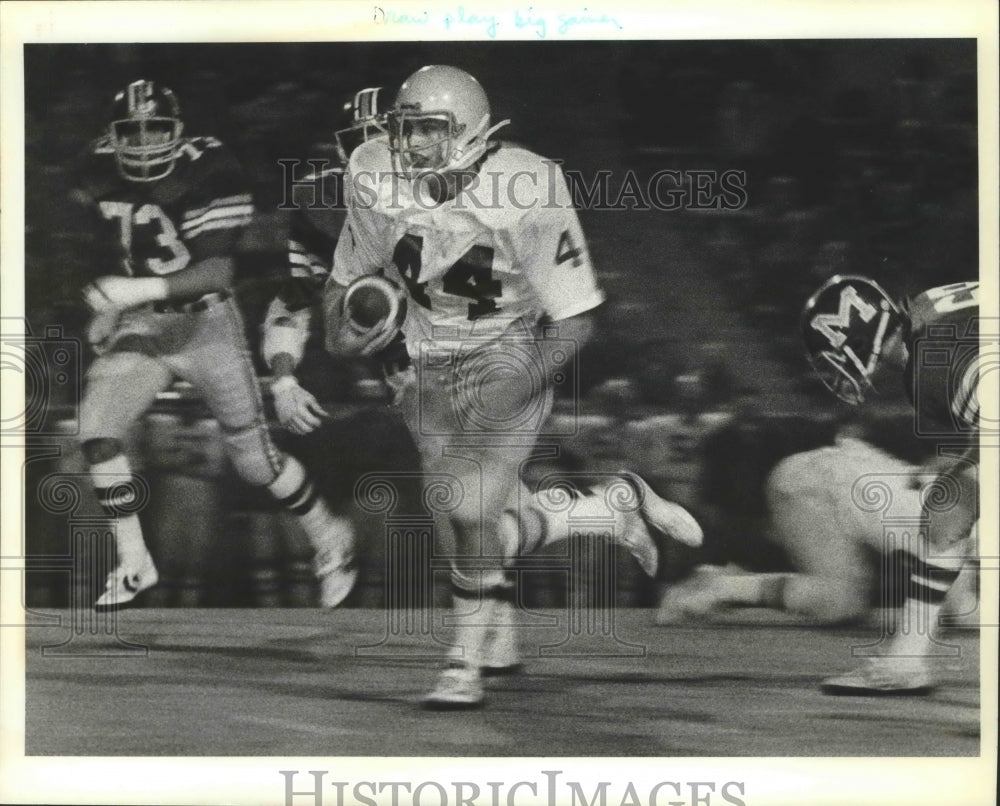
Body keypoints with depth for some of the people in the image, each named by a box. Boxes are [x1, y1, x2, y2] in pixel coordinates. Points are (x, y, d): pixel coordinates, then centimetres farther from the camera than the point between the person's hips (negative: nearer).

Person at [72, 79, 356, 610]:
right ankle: (134, 565, 0)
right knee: (96, 432, -16)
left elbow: (217, 272, -28)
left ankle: (329, 538, 31)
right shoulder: (101, 171, -3)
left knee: (254, 459, 4)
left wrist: (143, 290, -38)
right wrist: (108, 306, 11)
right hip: (141, 326, 5)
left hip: (206, 322, -4)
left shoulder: (208, 172, -21)